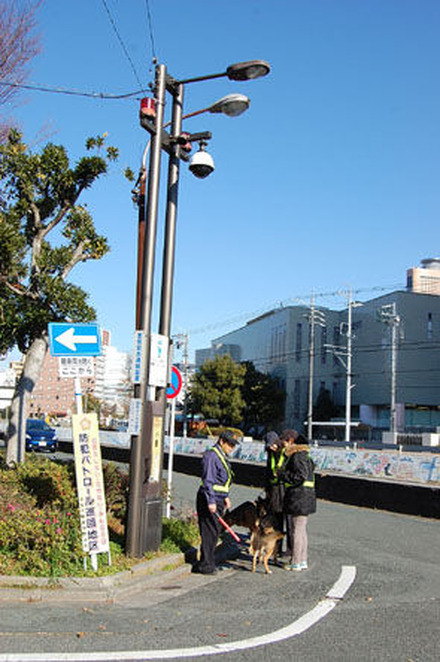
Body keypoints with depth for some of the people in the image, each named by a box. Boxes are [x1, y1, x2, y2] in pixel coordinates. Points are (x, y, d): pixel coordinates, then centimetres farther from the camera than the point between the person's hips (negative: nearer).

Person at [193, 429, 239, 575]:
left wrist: (226, 496, 24)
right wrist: (211, 501, -23)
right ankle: (205, 565, -2)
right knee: (209, 532, -7)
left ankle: (208, 562, 20)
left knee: (215, 531, 12)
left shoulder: (222, 456, 17)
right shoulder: (211, 455, -14)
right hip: (209, 499, -10)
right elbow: (208, 480, -20)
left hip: (218, 499, 10)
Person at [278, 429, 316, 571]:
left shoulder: (297, 456, -17)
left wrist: (283, 474, -14)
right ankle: (303, 561, 23)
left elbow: (300, 477, -24)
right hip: (305, 499, 10)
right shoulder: (304, 455, 15)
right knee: (302, 530, 15)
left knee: (296, 530, -2)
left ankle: (295, 563, 5)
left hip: (298, 499, -10)